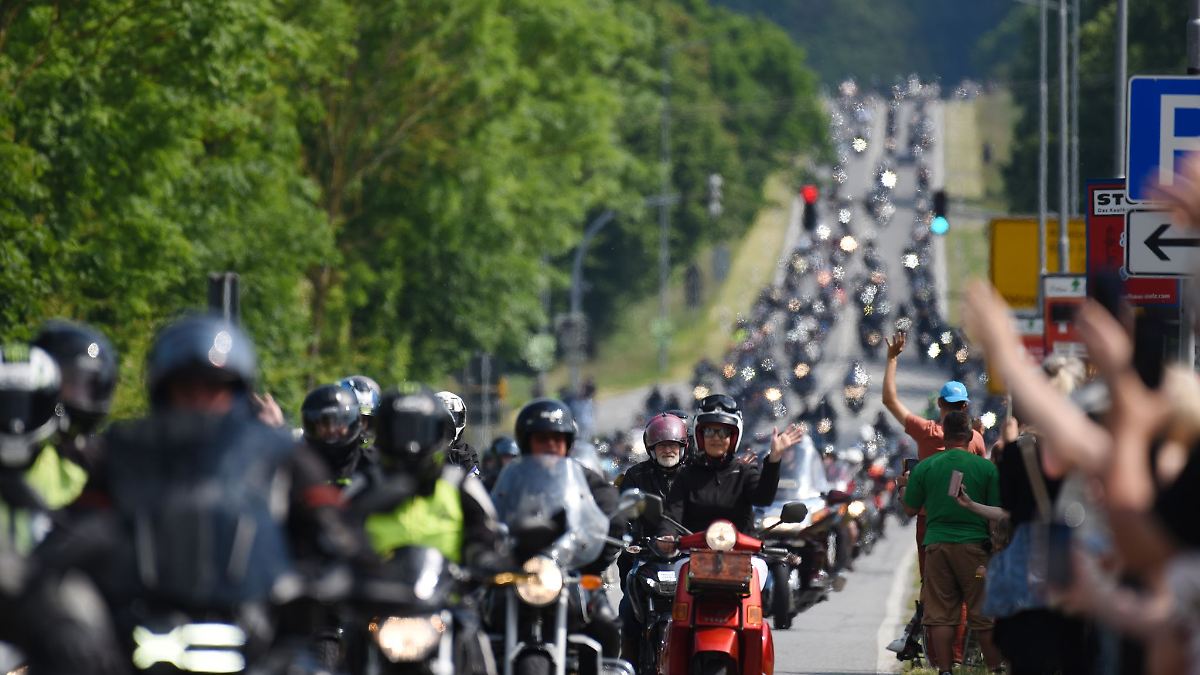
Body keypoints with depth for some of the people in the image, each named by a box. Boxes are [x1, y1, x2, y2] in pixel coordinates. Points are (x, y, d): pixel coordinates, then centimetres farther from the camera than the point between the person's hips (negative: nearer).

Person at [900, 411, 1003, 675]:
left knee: (940, 615, 4)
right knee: (983, 614, 5)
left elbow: (910, 509, 9)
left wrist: (905, 487, 28)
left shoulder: (924, 467, 1)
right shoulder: (987, 467, -2)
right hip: (974, 543, -1)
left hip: (937, 544, 1)